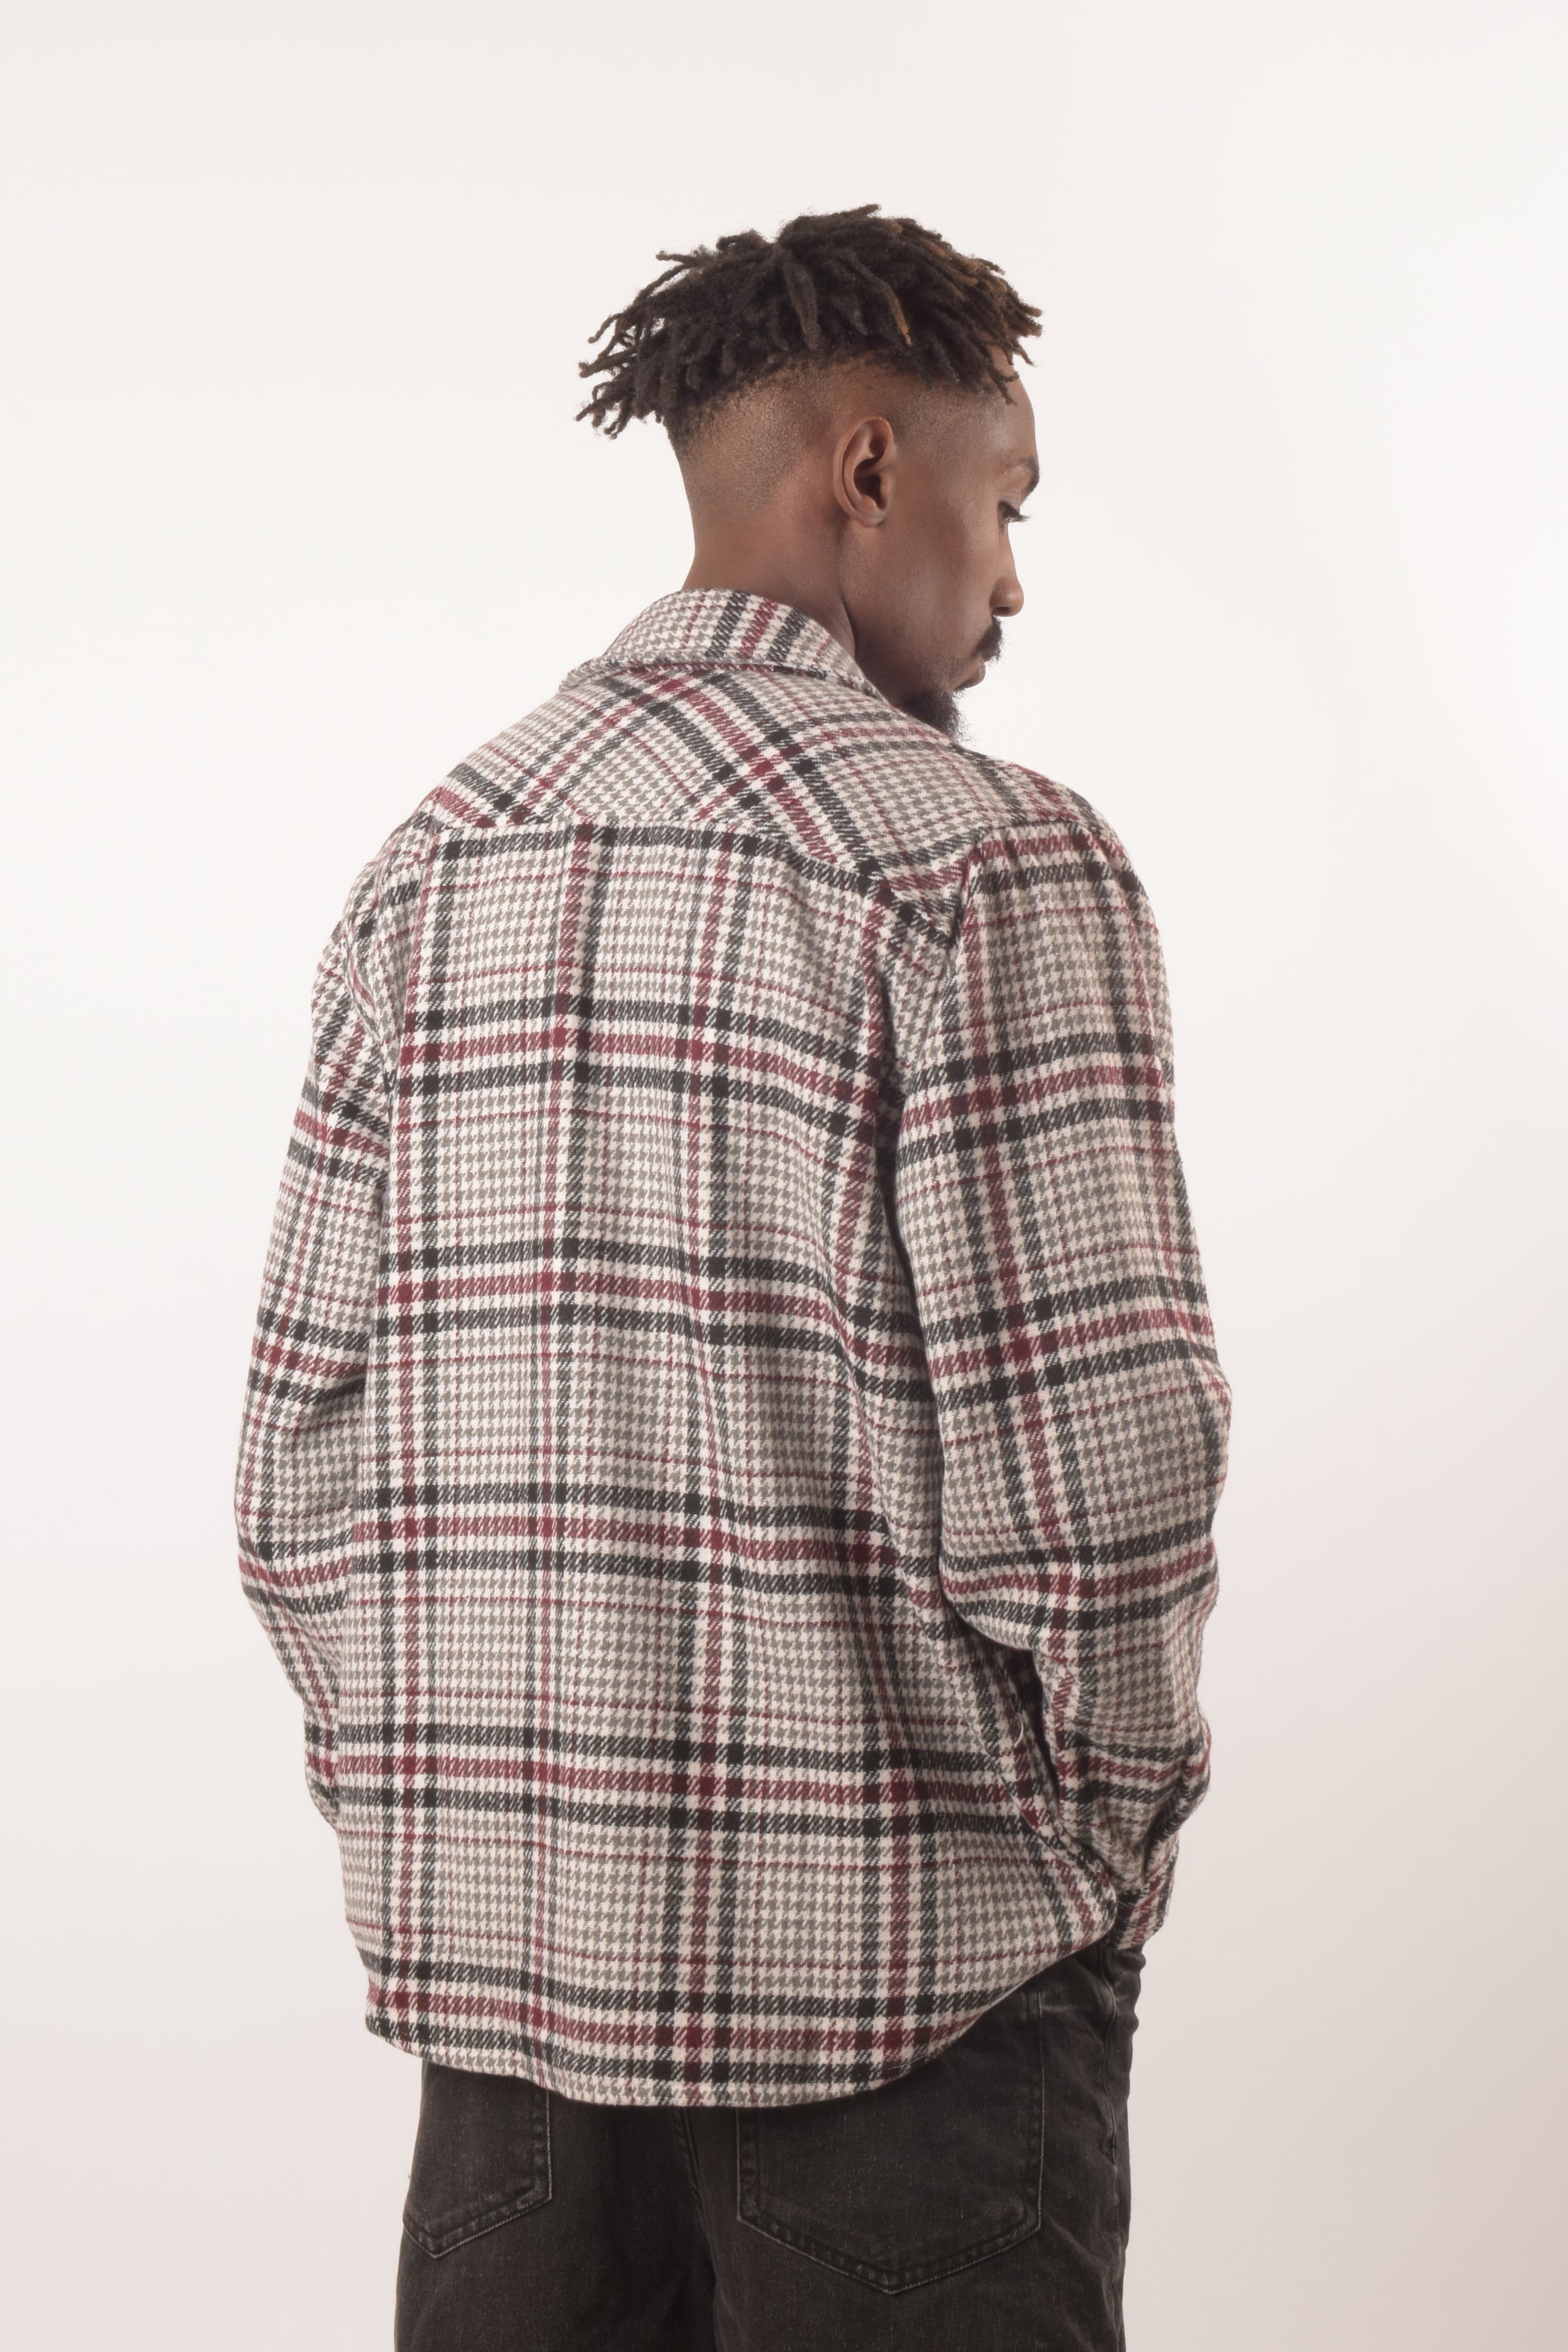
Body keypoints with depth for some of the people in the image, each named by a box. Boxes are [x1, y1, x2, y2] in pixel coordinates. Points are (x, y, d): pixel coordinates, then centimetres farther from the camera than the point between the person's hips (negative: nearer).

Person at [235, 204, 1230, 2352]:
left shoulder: (433, 866, 7)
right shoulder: (988, 857, -12)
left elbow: (301, 1473, 6)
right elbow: (1100, 1466, -18)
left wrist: (454, 1823, 14)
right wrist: (1103, 1830, -2)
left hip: (501, 1954, 6)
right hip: (900, 1968, -6)